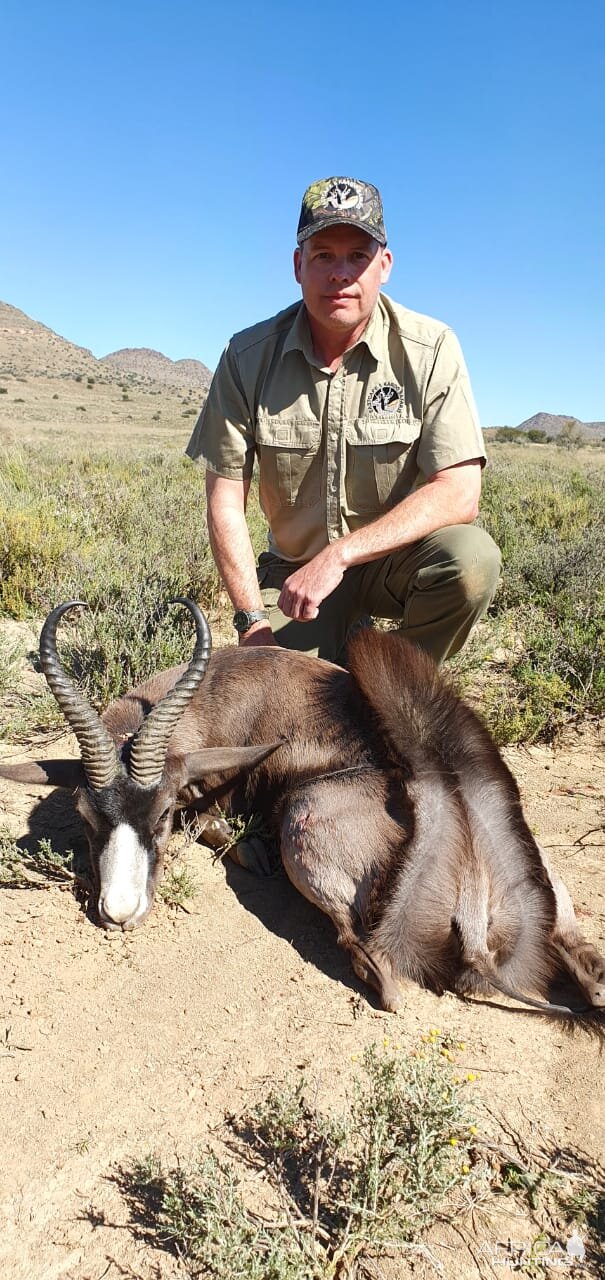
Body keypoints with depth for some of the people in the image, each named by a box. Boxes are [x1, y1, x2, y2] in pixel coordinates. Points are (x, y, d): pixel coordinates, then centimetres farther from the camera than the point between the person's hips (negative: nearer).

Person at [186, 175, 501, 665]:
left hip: (396, 558, 0)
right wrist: (254, 619, -14)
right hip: (294, 568, 1)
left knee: (472, 558, -31)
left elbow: (459, 494, -20)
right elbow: (225, 498, -7)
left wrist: (339, 555, -29)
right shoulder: (248, 356, -7)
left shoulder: (430, 349, -12)